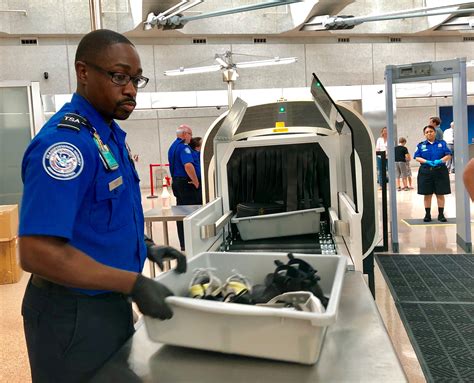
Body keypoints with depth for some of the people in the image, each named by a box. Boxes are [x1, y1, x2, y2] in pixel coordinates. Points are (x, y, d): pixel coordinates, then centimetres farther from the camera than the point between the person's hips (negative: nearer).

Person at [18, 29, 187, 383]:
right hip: (75, 314, -8)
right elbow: (37, 252, -29)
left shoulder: (110, 134, 6)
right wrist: (135, 284, -27)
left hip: (110, 301, 9)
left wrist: (146, 247, 5)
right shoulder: (64, 142, -23)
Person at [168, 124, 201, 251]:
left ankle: (183, 244, 17)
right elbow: (188, 165, -29)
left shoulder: (173, 146, 17)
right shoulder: (184, 147, -15)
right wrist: (196, 182, -20)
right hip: (186, 183, -10)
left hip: (176, 182, 10)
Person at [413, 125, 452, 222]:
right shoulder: (421, 145, 7)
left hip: (440, 171, 0)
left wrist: (440, 161, -18)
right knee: (427, 194, 3)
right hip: (426, 172, 0)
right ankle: (427, 214, 12)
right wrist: (427, 161, -17)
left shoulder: (442, 143, 7)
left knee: (440, 194, 2)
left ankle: (441, 214, 10)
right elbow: (417, 157, 0)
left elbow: (448, 155, 1)